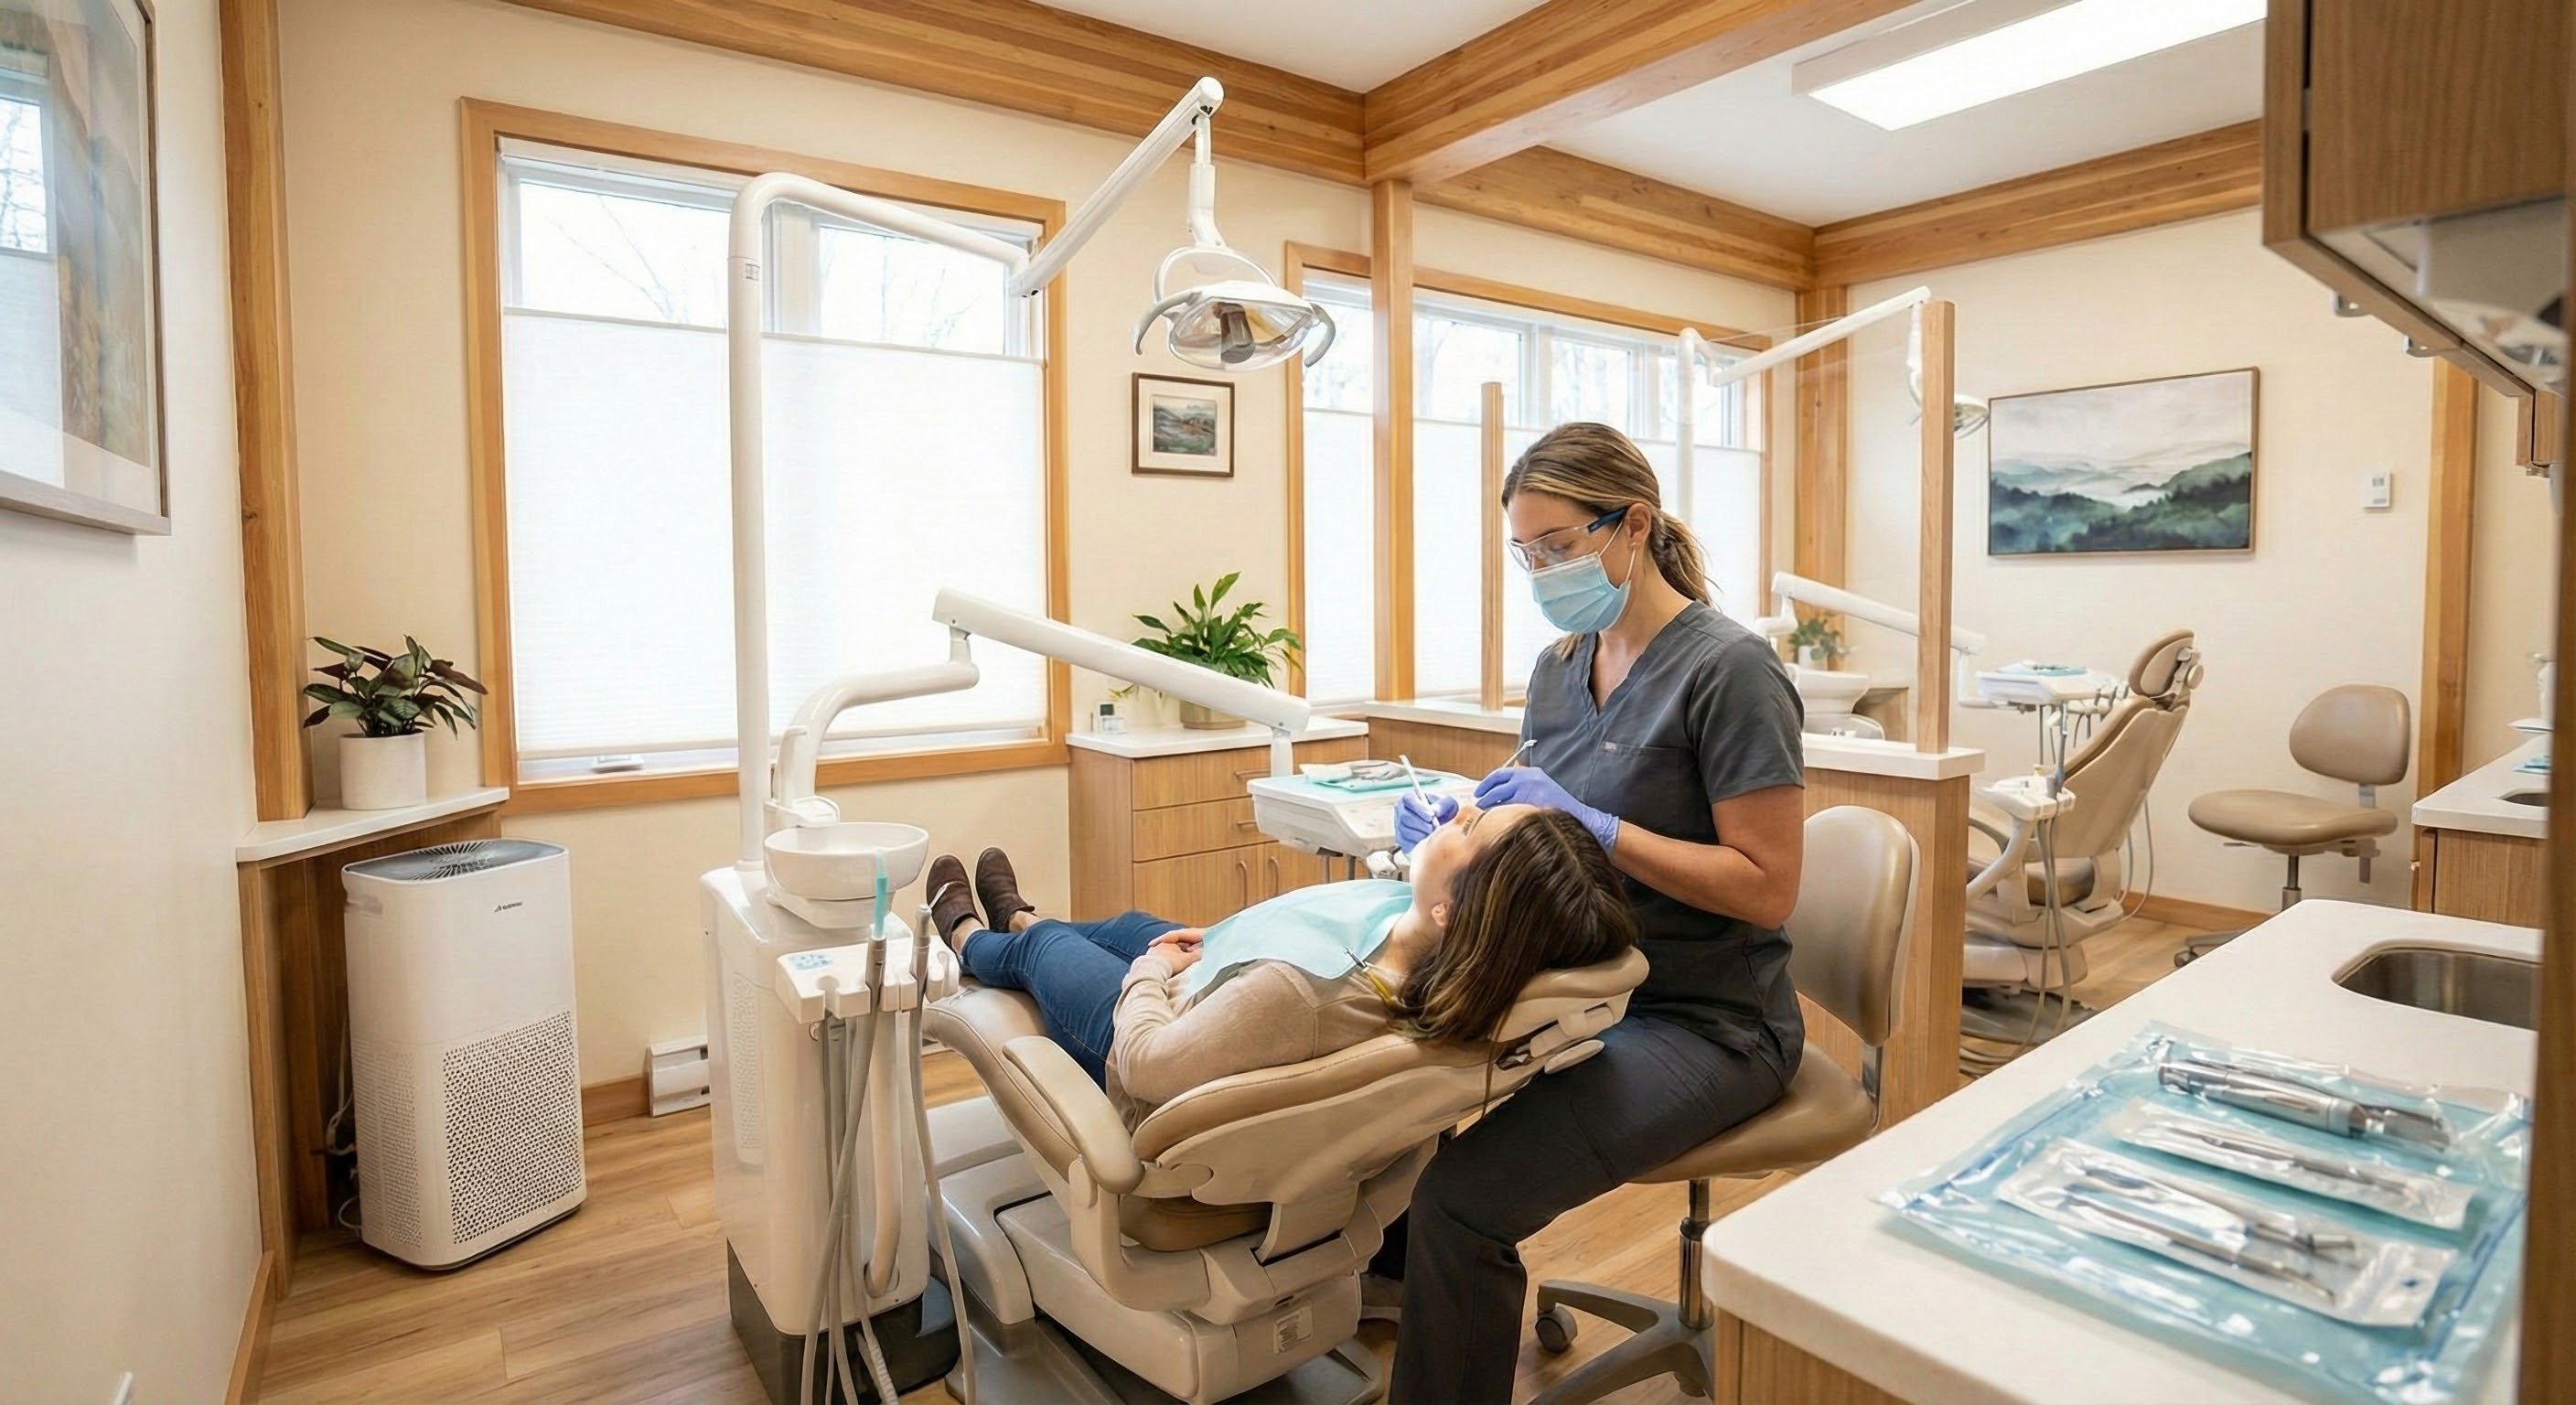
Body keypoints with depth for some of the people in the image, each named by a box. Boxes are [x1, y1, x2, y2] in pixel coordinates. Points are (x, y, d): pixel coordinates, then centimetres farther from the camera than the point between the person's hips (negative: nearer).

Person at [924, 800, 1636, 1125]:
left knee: (1040, 946, 23)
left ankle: (965, 937, 61)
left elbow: (1143, 1063, -33)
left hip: (1146, 1040, -5)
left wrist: (1151, 968, -13)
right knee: (1130, 922, 31)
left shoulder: (1299, 994, -51)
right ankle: (1016, 917, 66)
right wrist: (1208, 949, -5)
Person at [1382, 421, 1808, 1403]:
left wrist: (1592, 824, -26)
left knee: (1464, 1199, -24)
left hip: (1702, 1022, -8)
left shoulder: (1728, 669, -16)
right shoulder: (1559, 668, 6)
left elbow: (1767, 886, -18)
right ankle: (1392, 1260, 36)